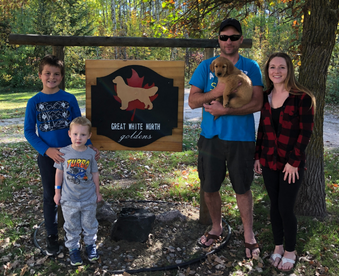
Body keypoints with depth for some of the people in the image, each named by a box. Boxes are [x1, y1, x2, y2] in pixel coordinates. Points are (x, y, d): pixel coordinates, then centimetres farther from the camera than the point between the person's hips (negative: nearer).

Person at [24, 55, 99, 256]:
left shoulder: (70, 99, -3)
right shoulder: (34, 102, -5)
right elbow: (29, 131, -6)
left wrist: (88, 145, -11)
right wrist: (47, 150, -18)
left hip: (70, 154, 1)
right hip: (47, 156, 0)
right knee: (50, 197, 10)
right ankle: (52, 236, 24)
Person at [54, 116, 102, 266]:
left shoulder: (91, 153, -10)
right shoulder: (64, 152, -12)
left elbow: (95, 173, 0)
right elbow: (59, 172, -1)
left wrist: (97, 191, 7)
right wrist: (57, 192, 3)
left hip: (89, 198, 1)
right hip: (69, 199, 0)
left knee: (90, 224, 18)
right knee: (72, 227, 15)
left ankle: (90, 244, 40)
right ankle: (73, 248, 34)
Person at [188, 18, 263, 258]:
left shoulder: (251, 67, 2)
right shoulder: (206, 66, 4)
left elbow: (257, 103, -8)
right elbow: (192, 101, -3)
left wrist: (225, 110, -18)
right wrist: (216, 91, -19)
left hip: (241, 139, -2)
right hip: (211, 137, 2)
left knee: (243, 188, 9)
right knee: (209, 188, 12)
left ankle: (249, 234, 28)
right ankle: (217, 228, 35)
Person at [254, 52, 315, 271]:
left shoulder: (302, 97, -10)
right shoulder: (265, 97, 5)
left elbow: (305, 133, -11)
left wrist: (294, 161, -13)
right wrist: (258, 156, 9)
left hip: (292, 164, -4)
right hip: (269, 161, 5)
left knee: (286, 208, 0)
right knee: (274, 205, 12)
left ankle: (291, 251, 22)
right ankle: (278, 246, 29)